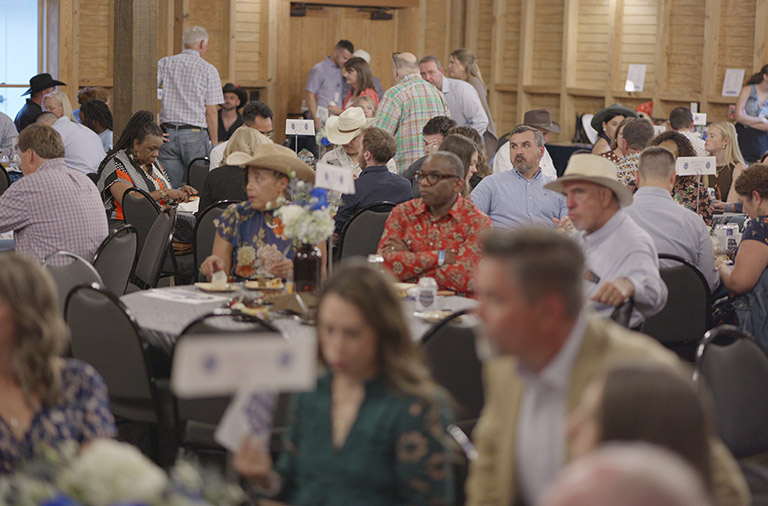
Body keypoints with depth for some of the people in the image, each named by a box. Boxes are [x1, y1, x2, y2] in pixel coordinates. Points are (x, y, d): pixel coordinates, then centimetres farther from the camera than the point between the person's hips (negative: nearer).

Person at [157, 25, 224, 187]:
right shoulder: (208, 70, -1)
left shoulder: (165, 63, 7)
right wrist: (214, 144, 3)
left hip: (168, 133, 3)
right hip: (195, 136, -3)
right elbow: (211, 112, -3)